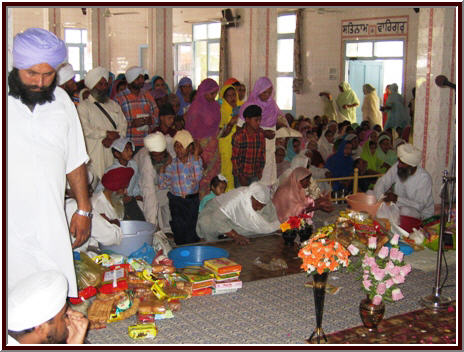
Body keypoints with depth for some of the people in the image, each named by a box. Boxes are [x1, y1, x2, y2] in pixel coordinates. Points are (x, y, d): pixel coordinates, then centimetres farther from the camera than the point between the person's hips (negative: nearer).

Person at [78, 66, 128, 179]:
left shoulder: (113, 104, 23)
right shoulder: (84, 106, 7)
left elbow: (123, 125, 10)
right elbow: (86, 130, -7)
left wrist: (113, 137, -8)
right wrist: (107, 133, -11)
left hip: (115, 149, 4)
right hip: (95, 152, -4)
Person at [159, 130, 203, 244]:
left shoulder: (195, 160, 0)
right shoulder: (172, 163, 3)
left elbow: (198, 178, -19)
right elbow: (163, 185, 4)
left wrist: (196, 156, -16)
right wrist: (162, 169, -9)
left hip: (192, 200, -1)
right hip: (176, 200, 1)